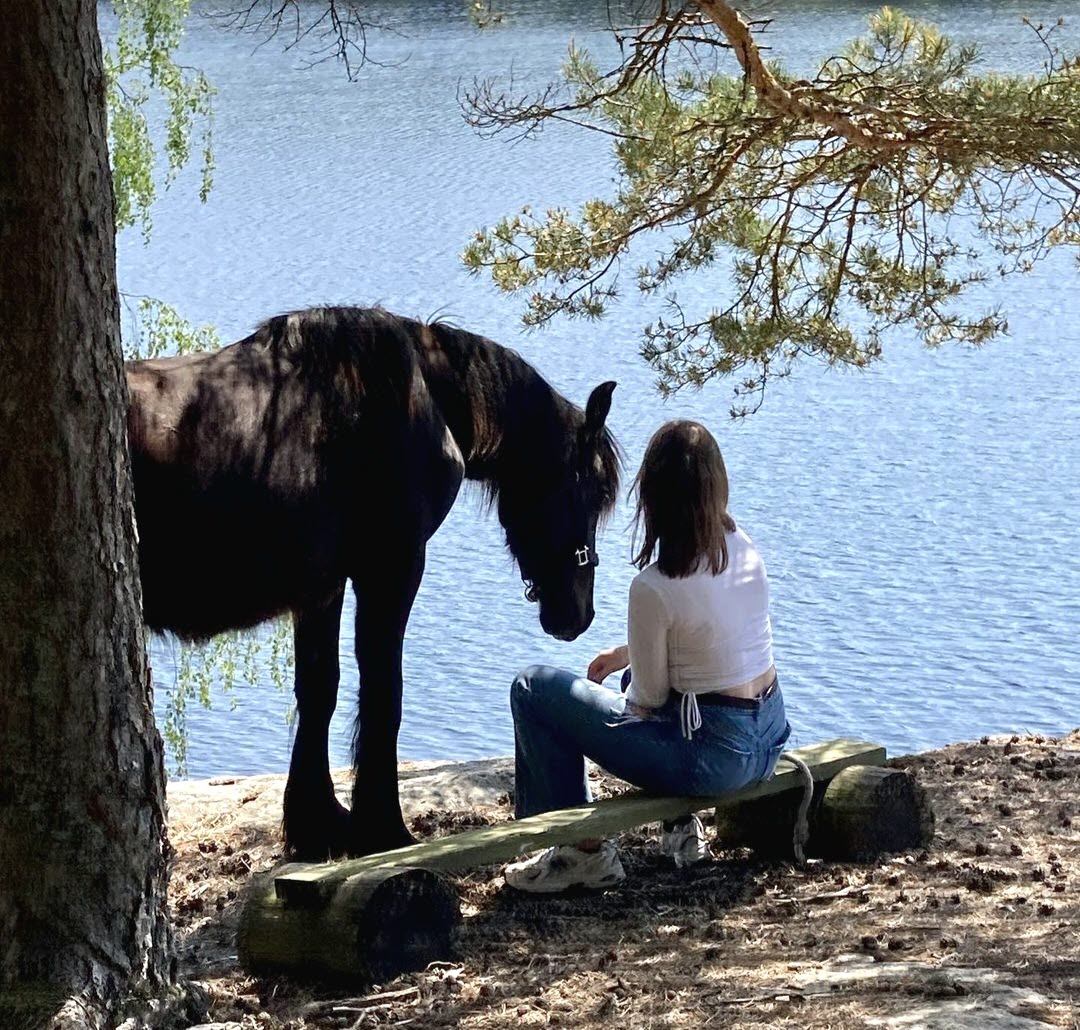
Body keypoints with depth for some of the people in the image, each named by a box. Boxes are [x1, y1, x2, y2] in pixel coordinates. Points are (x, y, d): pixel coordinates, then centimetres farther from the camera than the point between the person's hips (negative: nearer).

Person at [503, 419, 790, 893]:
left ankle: (583, 851, 9)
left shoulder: (653, 588, -23)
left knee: (534, 689, 2)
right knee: (642, 668, 36)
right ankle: (681, 828, 34)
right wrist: (627, 654, 23)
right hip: (768, 742, 8)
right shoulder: (744, 549, -2)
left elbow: (647, 699, -11)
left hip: (712, 759, -8)